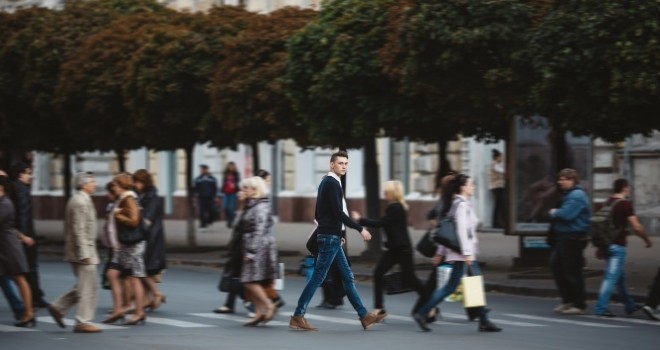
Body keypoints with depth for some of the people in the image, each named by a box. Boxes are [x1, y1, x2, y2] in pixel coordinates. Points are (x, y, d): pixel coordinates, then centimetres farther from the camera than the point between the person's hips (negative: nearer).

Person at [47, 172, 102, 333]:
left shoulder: (81, 200, 16)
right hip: (83, 250, -10)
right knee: (88, 288, -5)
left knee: (84, 286, 16)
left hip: (84, 251, 10)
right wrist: (84, 254, -23)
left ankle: (58, 307, 18)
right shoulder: (81, 202, -16)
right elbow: (79, 230, -22)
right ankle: (83, 322, -2)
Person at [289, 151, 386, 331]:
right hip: (330, 237, -10)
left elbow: (319, 214, 19)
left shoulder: (327, 183, 16)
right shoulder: (332, 183, -13)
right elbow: (338, 213, -21)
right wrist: (360, 229, -16)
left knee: (347, 277, 10)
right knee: (317, 278, -7)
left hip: (330, 236, 10)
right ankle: (298, 317, -4)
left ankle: (364, 316, 12)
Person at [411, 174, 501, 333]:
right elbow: (462, 230, -22)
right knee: (451, 286, -8)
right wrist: (467, 253, -24)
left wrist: (440, 252, 18)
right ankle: (422, 313, -6)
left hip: (466, 253, 10)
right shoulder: (462, 205, -13)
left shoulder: (456, 203, 15)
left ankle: (484, 321, 13)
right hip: (463, 253, -10)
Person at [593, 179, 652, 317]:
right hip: (617, 245, -8)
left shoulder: (607, 203, 11)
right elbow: (636, 227, -15)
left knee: (620, 277, 19)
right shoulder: (625, 204, -12)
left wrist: (600, 246, 22)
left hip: (607, 243, 8)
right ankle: (601, 308, -13)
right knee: (611, 277, -8)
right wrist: (647, 239, 1)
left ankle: (630, 305, 31)